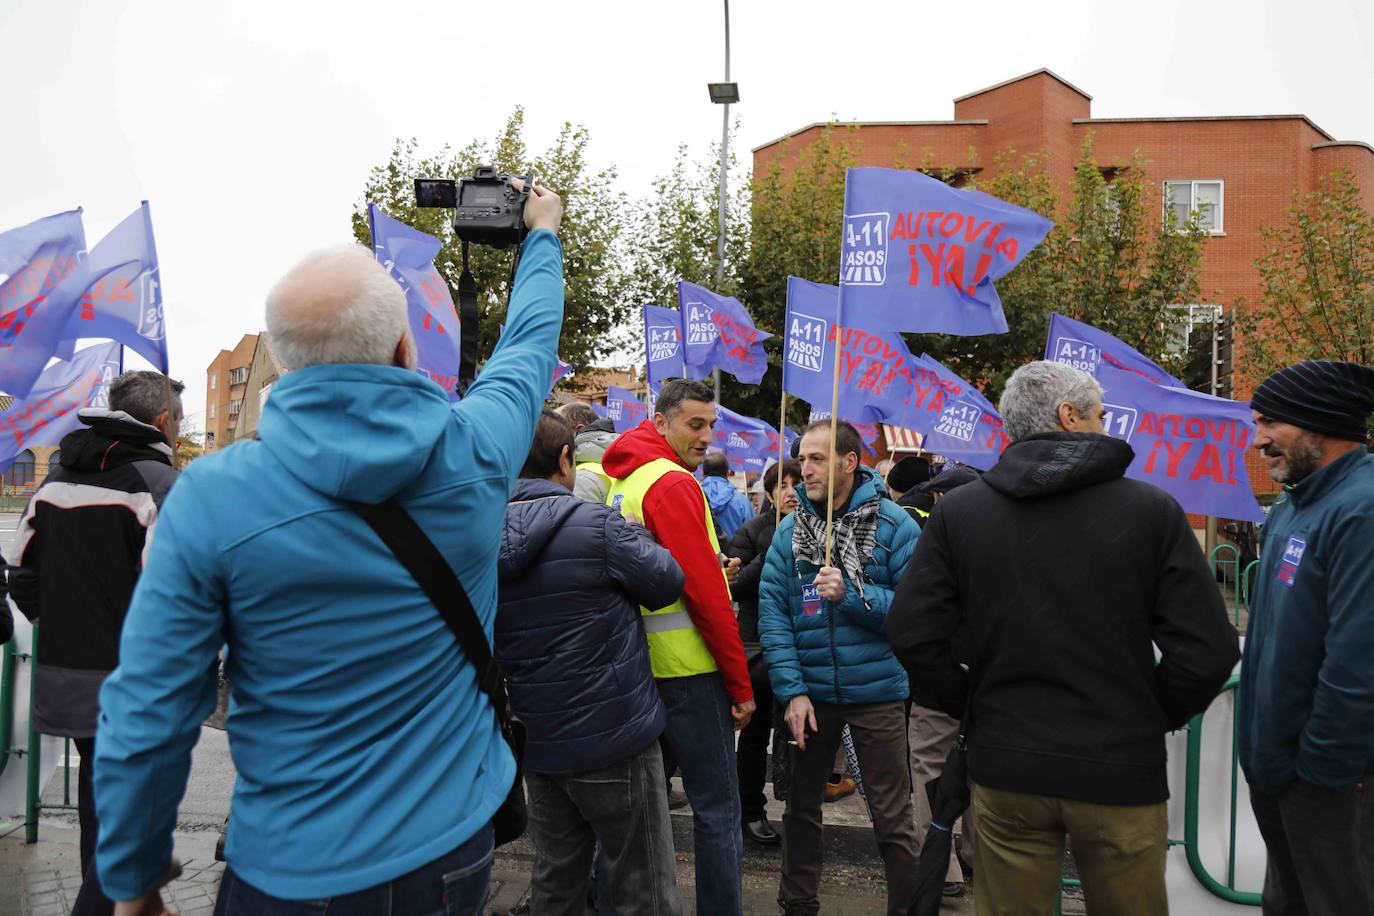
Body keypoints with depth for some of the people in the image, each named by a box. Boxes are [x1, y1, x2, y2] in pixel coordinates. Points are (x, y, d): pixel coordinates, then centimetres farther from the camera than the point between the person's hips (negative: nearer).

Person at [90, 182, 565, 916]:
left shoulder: (211, 498, -18)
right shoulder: (474, 454, -14)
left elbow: (146, 722, -14)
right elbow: (529, 344, 8)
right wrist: (543, 234, 25)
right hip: (454, 847, 2)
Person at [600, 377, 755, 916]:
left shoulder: (620, 480, 10)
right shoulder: (674, 484, -16)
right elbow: (705, 594, -19)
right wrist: (741, 684, -13)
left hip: (638, 667, 9)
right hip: (688, 669, -9)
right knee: (717, 806, 2)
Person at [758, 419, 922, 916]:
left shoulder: (893, 525, -9)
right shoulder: (790, 529, -1)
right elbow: (772, 614, -6)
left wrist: (853, 594, -23)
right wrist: (791, 690, -13)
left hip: (876, 691, -3)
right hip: (809, 692, 4)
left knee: (892, 819, 5)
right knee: (801, 805, 18)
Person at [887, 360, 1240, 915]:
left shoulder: (958, 511, -4)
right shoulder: (1151, 509, -7)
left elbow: (912, 634, -8)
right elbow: (1206, 649, -9)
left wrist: (965, 703, 8)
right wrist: (1156, 716, 8)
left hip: (1005, 768, 2)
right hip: (1120, 771, -1)